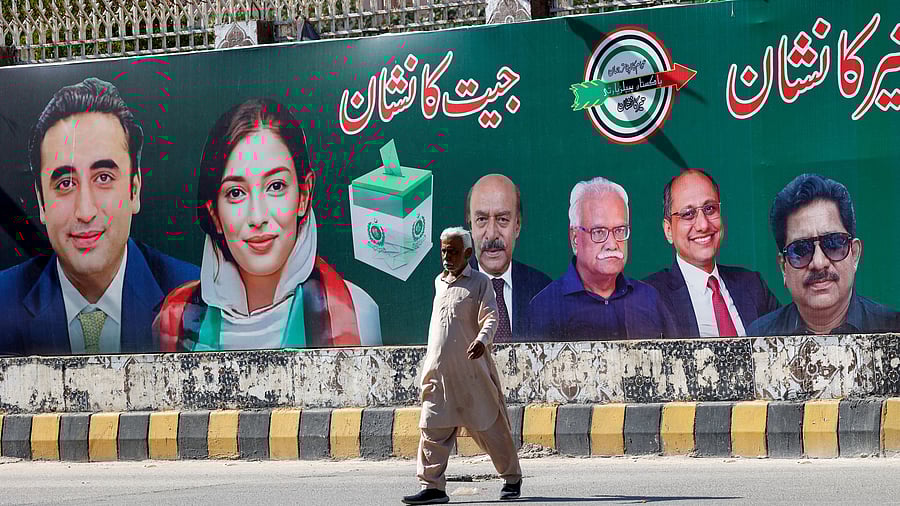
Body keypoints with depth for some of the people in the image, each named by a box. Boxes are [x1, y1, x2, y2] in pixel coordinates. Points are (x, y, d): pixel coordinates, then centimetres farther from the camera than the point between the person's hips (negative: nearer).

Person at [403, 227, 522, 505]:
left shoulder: (479, 282, -2)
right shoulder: (439, 282, 16)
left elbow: (490, 317, -13)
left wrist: (482, 339, -33)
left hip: (471, 370, -5)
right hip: (438, 372, 5)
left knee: (489, 427, 3)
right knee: (433, 429, -4)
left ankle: (512, 479, 18)